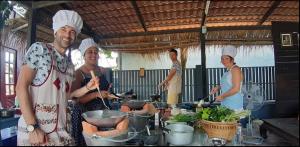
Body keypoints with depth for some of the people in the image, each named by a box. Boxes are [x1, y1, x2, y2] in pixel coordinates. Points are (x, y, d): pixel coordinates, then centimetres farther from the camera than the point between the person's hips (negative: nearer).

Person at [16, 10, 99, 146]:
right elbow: (21, 86, -13)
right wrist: (33, 128, -19)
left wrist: (88, 87, 1)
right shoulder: (39, 49, -7)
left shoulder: (69, 65, 10)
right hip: (34, 129, -6)